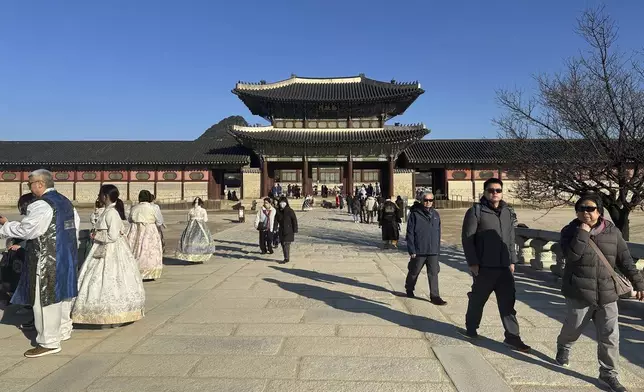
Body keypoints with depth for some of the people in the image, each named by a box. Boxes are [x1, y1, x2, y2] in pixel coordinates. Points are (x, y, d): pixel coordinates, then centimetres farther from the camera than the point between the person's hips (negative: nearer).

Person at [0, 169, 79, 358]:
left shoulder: (41, 206, -17)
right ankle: (63, 331, 32)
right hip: (67, 257, 9)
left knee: (46, 299, 0)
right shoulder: (66, 202, 9)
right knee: (63, 293, 19)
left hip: (48, 261, -9)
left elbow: (25, 230, -13)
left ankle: (49, 342, 8)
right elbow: (75, 227, 13)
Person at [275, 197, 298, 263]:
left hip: (288, 231, -6)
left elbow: (294, 220, -6)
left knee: (286, 244, -12)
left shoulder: (290, 211, -8)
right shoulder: (278, 211, 7)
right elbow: (276, 220, 10)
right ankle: (286, 258, 20)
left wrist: (295, 230, -8)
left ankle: (287, 258, -8)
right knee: (283, 244, 10)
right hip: (281, 231, 6)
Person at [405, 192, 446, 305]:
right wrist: (411, 250, -12)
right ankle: (409, 289, 35)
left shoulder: (435, 214, 8)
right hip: (419, 251, -3)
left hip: (433, 252, 4)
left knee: (433, 274, 2)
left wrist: (438, 249, 10)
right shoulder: (415, 214, -8)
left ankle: (435, 296, 8)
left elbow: (438, 233, 13)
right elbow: (410, 233, -9)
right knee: (414, 272, 13)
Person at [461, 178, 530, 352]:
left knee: (508, 303, 6)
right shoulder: (476, 211, -8)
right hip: (484, 267, -5)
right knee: (477, 300, 10)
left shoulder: (507, 211, 11)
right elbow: (467, 238, -10)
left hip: (505, 267, 5)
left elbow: (511, 238, 17)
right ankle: (471, 329, 29)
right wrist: (473, 263, -13)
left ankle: (512, 337, 13)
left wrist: (512, 261, 12)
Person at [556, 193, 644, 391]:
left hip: (607, 294, 2)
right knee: (573, 328, 13)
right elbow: (571, 255, -23)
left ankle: (608, 374, 17)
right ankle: (563, 348, 44)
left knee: (610, 336, 3)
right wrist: (583, 231, -23)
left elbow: (625, 260, 7)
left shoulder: (612, 232, 2)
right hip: (580, 292, -2)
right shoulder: (571, 230, -6)